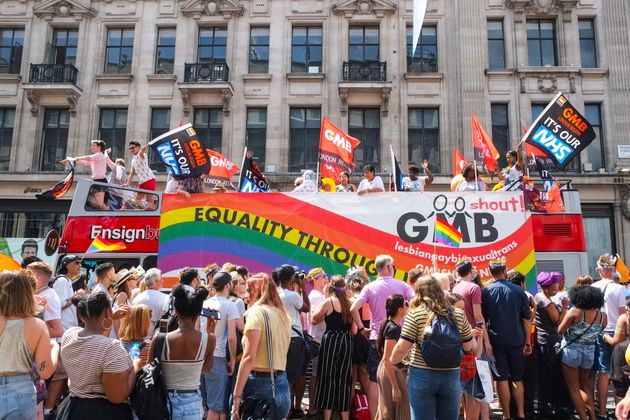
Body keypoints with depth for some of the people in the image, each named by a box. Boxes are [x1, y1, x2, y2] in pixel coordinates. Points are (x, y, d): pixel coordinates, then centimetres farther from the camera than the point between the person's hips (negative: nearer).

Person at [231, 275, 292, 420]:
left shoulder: (257, 311, -10)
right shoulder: (283, 314, 11)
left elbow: (249, 357, -17)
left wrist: (236, 395, -15)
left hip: (259, 383, -7)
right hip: (281, 384, 7)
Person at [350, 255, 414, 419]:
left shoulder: (369, 287, -3)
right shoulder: (402, 286, -2)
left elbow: (354, 308, -13)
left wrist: (361, 328, -1)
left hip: (376, 338, 0)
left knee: (374, 381, 7)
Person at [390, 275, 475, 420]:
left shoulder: (416, 314, -10)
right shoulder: (458, 314, 2)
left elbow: (402, 348, -12)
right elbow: (468, 346, 10)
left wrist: (392, 361, 7)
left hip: (421, 376, -3)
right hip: (451, 376, 4)